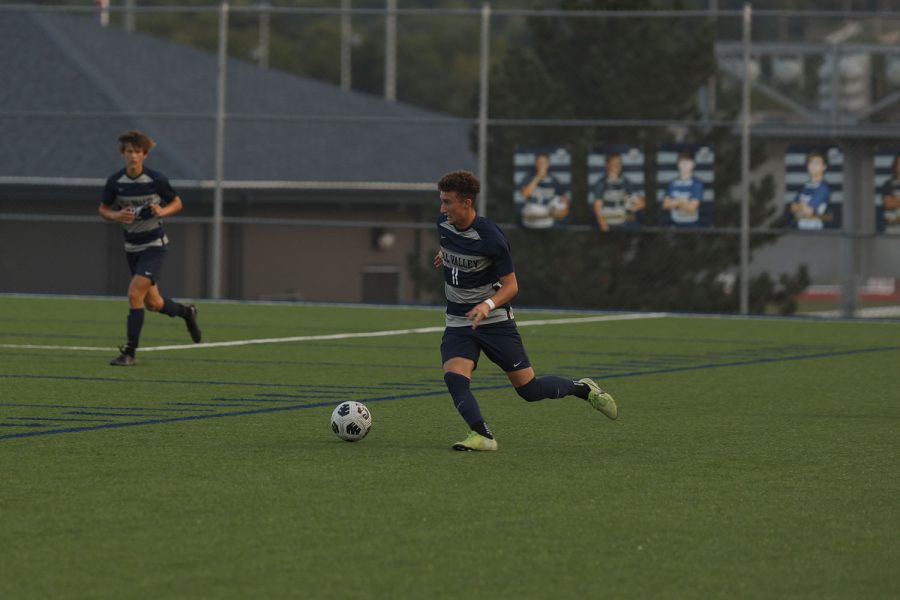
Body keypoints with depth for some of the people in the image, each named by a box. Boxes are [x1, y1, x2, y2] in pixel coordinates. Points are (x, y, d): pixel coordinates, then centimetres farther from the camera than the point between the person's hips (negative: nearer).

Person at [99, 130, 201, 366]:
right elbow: (103, 209, 6)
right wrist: (117, 216, -16)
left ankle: (129, 352, -11)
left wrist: (162, 211, -20)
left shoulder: (156, 179, -13)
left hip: (154, 245, -4)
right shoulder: (115, 181, -6)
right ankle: (186, 312, 44)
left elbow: (177, 203, 1)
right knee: (153, 303, 12)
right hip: (132, 246, 4)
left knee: (135, 293, -19)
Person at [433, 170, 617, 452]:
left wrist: (488, 305, -33)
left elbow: (511, 285, -18)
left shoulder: (490, 237, -22)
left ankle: (583, 389, 28)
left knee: (529, 389, 3)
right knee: (454, 377, -24)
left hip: (494, 320, -5)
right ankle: (482, 436, -30)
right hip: (458, 323, 5)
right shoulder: (444, 224, -3)